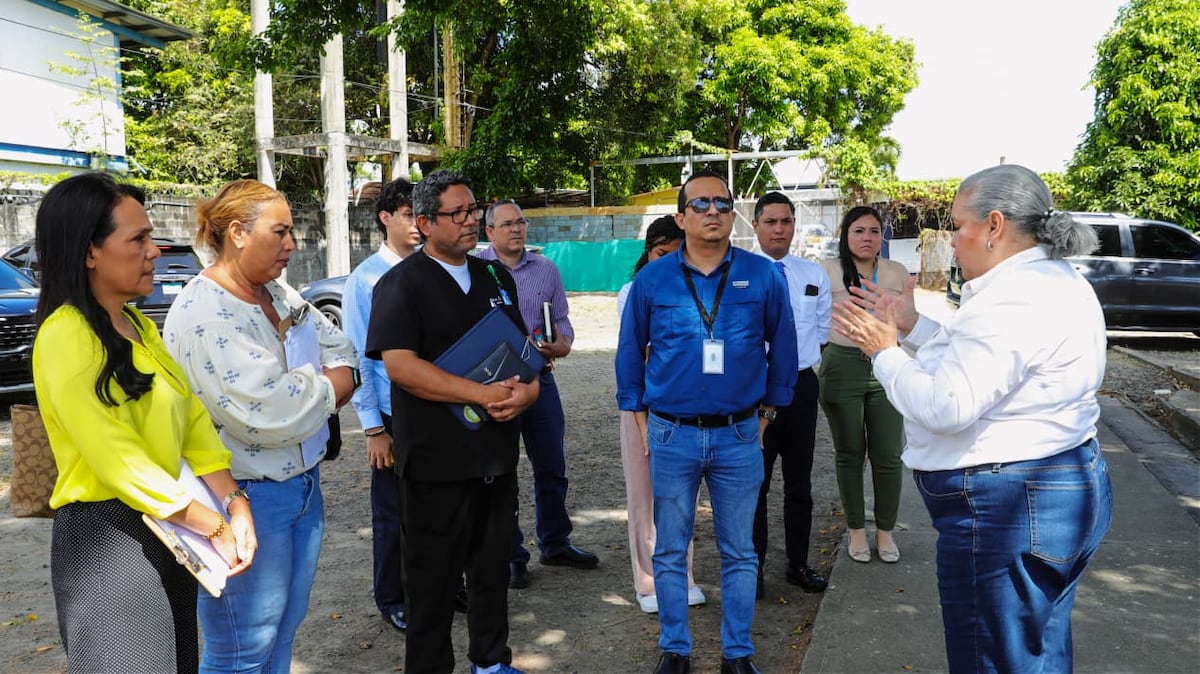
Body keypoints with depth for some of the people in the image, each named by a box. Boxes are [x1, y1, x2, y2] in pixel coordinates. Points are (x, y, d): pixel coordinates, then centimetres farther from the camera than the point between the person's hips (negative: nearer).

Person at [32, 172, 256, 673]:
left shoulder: (141, 328, 10)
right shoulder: (66, 335, -17)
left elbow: (193, 419, 5)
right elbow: (117, 459, -22)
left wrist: (235, 504, -7)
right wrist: (215, 527, -17)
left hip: (167, 531, 8)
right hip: (106, 538, -8)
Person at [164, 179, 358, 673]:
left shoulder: (281, 295, 8)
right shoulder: (202, 312, -19)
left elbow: (341, 350, 12)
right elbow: (264, 412, -26)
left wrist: (318, 386, -10)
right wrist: (327, 386, -10)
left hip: (303, 481, 9)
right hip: (245, 498, -8)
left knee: (283, 629, 20)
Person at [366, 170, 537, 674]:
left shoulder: (496, 277, 12)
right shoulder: (402, 284, -7)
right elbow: (399, 365, -18)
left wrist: (528, 387, -5)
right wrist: (483, 394, -22)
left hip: (498, 453, 6)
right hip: (437, 458, -6)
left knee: (493, 566, 17)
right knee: (434, 576, 5)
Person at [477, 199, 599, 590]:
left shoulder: (545, 269, 9)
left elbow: (562, 319, 11)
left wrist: (563, 344, -10)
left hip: (540, 378, 4)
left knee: (551, 467, 12)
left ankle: (555, 545, 28)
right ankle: (511, 555, 18)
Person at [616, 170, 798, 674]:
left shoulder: (763, 276, -2)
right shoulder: (651, 280, -2)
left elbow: (782, 347, 8)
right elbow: (630, 350, 9)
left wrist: (769, 410, 9)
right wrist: (638, 414, 8)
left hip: (739, 436, 0)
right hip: (671, 437, 0)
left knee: (739, 553, 11)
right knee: (670, 552, 10)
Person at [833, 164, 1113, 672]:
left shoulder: (1013, 299, -23)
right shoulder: (1053, 281, 11)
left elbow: (944, 408, -27)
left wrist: (884, 350, -13)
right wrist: (913, 325, 13)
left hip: (1005, 511, -11)